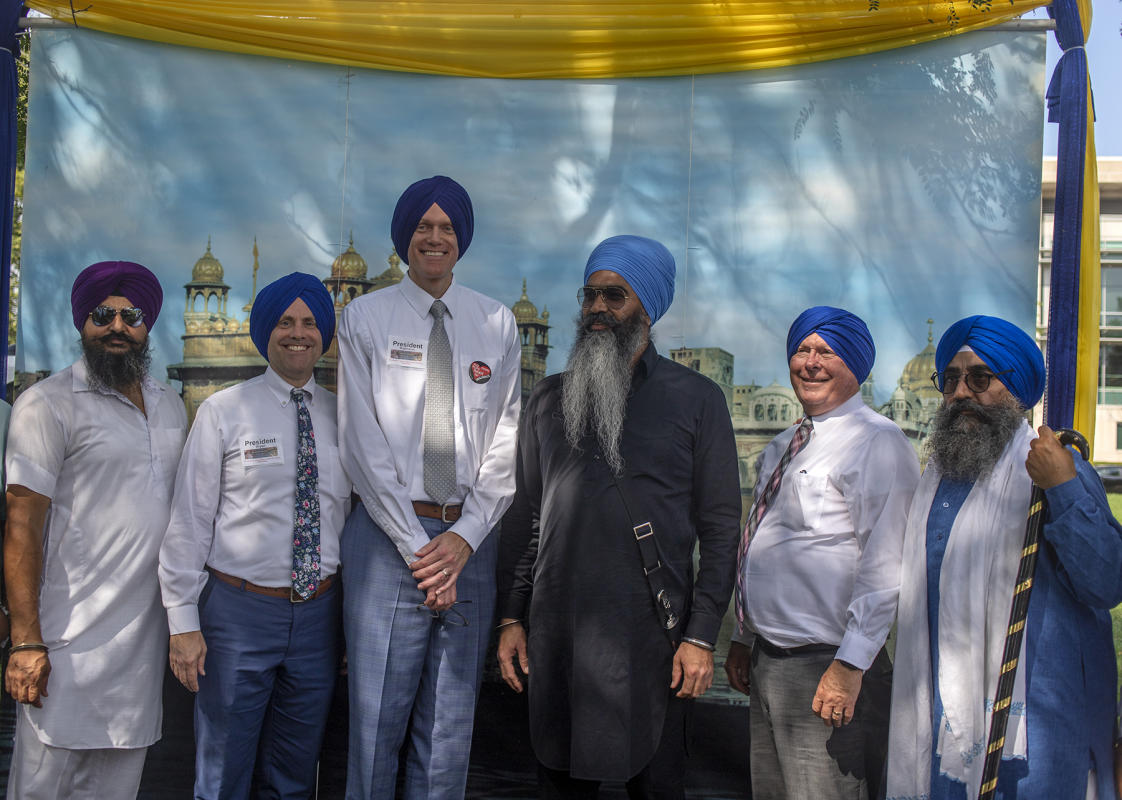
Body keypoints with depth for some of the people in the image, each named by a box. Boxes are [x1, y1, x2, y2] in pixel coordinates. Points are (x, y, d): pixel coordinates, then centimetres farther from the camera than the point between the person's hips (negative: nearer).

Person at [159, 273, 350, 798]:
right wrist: (183, 623, -8)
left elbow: (355, 512, 10)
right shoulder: (223, 412, -4)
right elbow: (189, 519, -5)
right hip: (238, 610, -3)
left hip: (318, 611, 3)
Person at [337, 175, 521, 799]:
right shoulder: (367, 318, 4)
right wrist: (415, 545, -9)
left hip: (470, 539, 2)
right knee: (378, 717, 0)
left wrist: (465, 536, -6)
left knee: (450, 725, 8)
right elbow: (362, 442, -2)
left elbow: (506, 438, 6)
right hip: (389, 533, -2)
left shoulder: (497, 324, 11)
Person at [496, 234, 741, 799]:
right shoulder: (549, 399, 11)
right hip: (557, 630, 3)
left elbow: (720, 526, -1)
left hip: (651, 633, -2)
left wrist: (701, 636, -7)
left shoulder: (696, 399, 1)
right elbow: (523, 515, 13)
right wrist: (511, 617, 7)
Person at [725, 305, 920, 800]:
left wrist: (849, 666, -22)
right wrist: (744, 638, 20)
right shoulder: (783, 446, 15)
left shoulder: (876, 443, -12)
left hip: (827, 670, -8)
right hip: (767, 661, 8)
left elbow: (886, 569, -19)